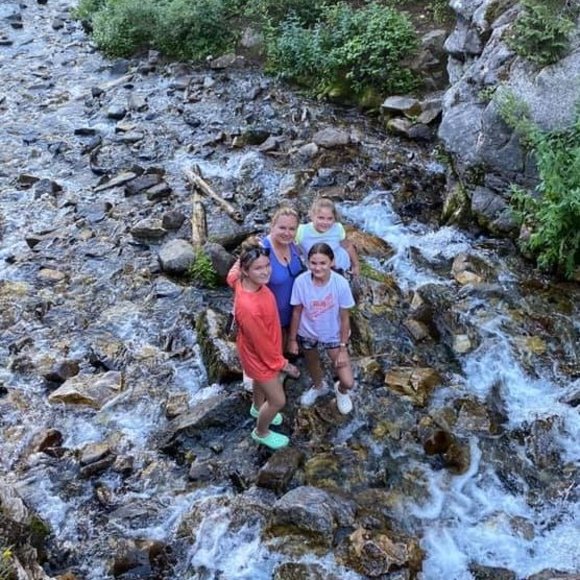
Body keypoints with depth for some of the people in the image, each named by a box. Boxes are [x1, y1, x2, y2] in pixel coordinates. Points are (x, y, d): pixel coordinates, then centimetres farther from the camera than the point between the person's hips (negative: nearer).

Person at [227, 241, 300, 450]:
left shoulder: (241, 280, -22)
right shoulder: (249, 308, -45)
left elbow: (232, 277, 7)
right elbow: (262, 344, -29)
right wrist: (283, 364, -14)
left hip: (265, 348, 8)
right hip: (259, 354, -7)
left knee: (262, 380, 35)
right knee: (278, 400, 14)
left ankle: (258, 408, 66)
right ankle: (261, 432, 43)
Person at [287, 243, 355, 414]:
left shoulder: (341, 284, -27)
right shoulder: (301, 281, -24)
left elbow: (344, 318, -15)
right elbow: (297, 312, -8)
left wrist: (343, 348, -9)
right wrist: (292, 339, 1)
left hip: (333, 335, -1)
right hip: (307, 333, 2)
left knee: (348, 382, -3)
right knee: (312, 364, 29)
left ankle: (341, 390, 35)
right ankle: (318, 386, 65)